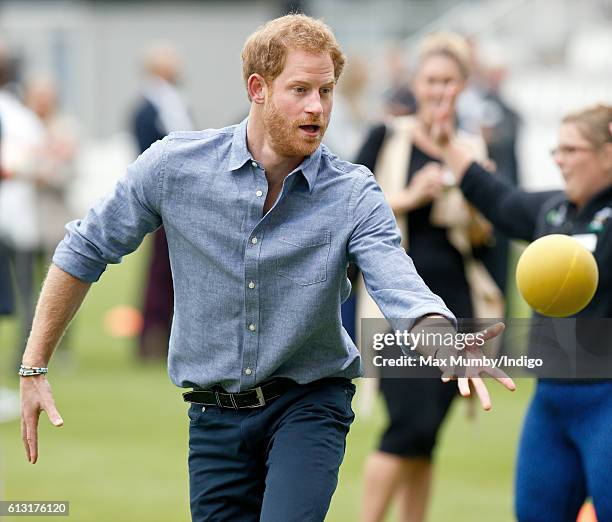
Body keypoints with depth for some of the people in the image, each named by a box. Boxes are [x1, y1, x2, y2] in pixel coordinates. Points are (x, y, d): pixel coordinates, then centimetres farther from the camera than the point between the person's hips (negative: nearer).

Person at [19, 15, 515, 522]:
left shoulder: (355, 195, -11)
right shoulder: (175, 165, -8)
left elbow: (401, 288, -27)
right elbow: (86, 250, 4)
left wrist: (449, 347, -49)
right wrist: (35, 365, 3)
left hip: (309, 404, -2)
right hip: (215, 414, 2)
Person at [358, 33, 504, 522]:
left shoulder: (473, 149, 10)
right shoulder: (388, 138, 1)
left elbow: (482, 239, 11)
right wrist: (410, 197, -14)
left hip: (453, 299, 3)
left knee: (424, 437, 5)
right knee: (411, 424, -14)